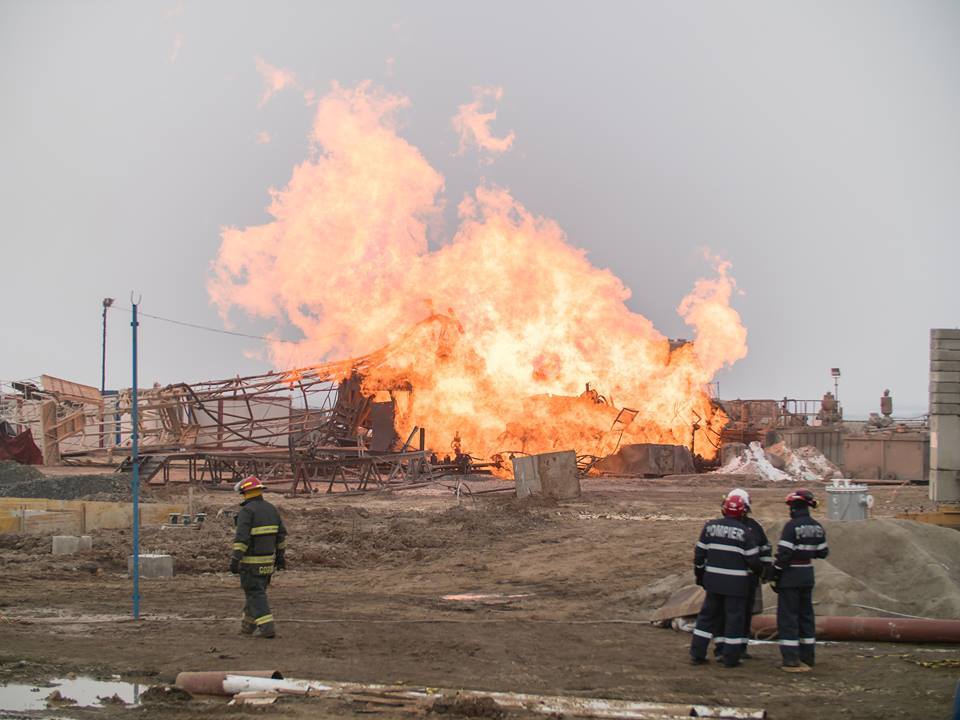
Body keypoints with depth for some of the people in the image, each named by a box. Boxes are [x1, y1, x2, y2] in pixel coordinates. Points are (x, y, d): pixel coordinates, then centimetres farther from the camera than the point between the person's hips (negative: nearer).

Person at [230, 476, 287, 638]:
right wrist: (281, 556, 19)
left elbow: (241, 538, -22)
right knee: (257, 591, 19)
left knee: (256, 594, -3)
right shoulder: (271, 509, 8)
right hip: (268, 560, 7)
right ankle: (248, 625, 29)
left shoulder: (246, 511, -15)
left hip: (251, 561, -7)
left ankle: (267, 627, -12)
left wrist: (235, 559, -21)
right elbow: (281, 535, 12)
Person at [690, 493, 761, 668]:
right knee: (734, 617, 4)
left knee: (708, 614, 14)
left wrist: (699, 574, 18)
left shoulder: (710, 527, 0)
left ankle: (697, 654, 14)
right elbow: (753, 559, -8)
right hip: (736, 582, -4)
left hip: (713, 579, 4)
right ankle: (730, 658, 6)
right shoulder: (744, 532, -12)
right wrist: (754, 570, 15)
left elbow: (699, 553, 6)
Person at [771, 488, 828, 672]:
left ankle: (791, 660, -5)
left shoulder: (792, 526, -17)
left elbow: (783, 554, -19)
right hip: (808, 576, 7)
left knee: (788, 617, -2)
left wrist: (774, 577, -11)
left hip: (790, 577, -7)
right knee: (806, 614, 15)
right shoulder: (817, 527, 5)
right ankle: (807, 657, 19)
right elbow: (822, 552, 11)